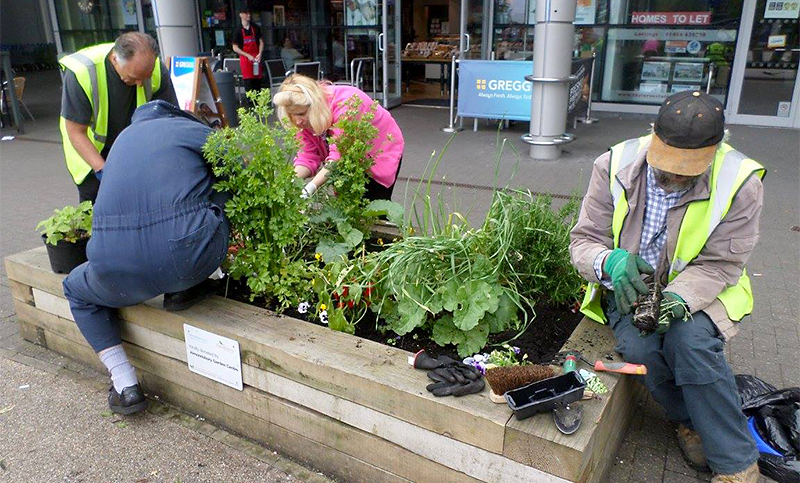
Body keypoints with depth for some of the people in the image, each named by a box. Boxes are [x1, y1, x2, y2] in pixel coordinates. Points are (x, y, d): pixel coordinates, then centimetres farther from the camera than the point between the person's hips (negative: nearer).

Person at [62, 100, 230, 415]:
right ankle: (186, 289, 17)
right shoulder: (194, 130, 12)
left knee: (76, 290, 34)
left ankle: (126, 388, 24)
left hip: (118, 267, 3)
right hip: (190, 258, -2)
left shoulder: (124, 138, 26)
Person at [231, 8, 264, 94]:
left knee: (258, 82, 4)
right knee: (248, 82, -8)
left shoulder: (255, 28, 8)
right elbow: (235, 48, -2)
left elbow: (261, 42, 11)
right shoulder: (238, 31, -1)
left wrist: (260, 54, -6)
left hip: (256, 58, 3)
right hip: (245, 59, -3)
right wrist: (248, 55, -11)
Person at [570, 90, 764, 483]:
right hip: (628, 287, 1)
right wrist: (609, 262, -34)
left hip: (698, 288, -1)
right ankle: (690, 420, 7)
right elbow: (583, 240, -10)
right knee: (640, 347, -27)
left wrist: (678, 299, -31)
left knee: (690, 341, -31)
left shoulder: (739, 181, -16)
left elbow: (718, 266, -12)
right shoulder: (615, 166, -13)